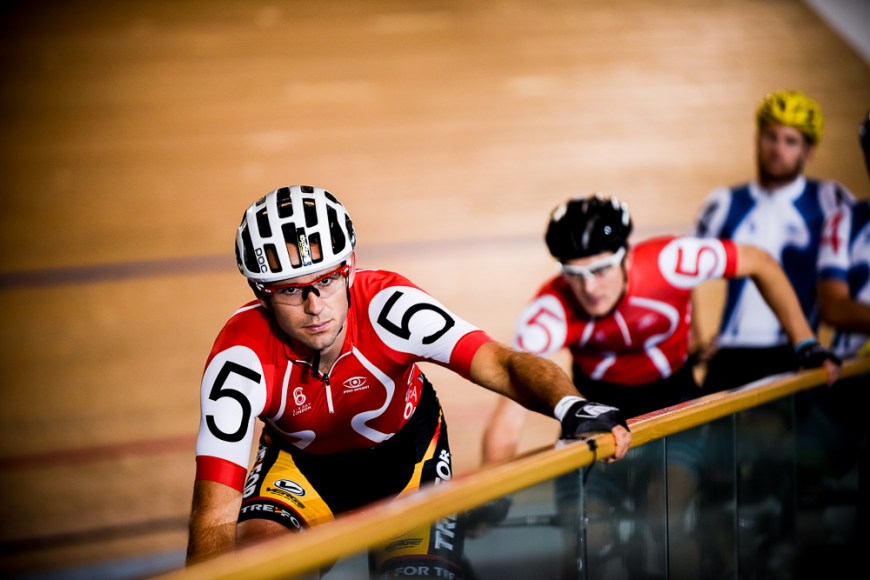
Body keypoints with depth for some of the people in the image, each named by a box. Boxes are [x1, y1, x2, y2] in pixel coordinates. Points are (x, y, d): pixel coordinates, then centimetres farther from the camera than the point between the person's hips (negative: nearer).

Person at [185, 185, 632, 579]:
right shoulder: (242, 358, -34)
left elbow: (501, 365, -43)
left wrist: (569, 406, -64)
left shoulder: (386, 305, -34)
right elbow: (215, 514, -38)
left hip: (405, 448, 1)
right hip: (301, 459, -1)